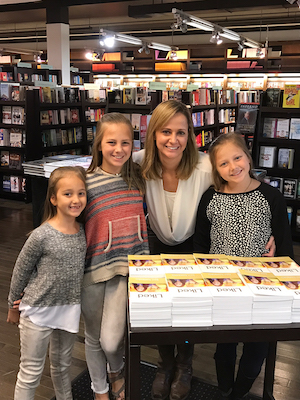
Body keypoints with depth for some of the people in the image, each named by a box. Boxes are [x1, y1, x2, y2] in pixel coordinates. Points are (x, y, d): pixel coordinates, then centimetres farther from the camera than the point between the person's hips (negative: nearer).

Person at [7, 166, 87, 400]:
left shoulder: (83, 231, -5)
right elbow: (21, 270, -7)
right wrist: (14, 306, 4)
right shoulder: (42, 236, -20)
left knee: (62, 366, 24)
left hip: (69, 310, 5)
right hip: (38, 311, -4)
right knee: (31, 373, 9)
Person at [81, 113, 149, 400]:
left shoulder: (138, 178, -1)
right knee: (94, 337, 16)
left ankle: (116, 372, 34)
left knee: (111, 340, -2)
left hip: (126, 267, 1)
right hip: (93, 269, -1)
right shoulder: (86, 183, -10)